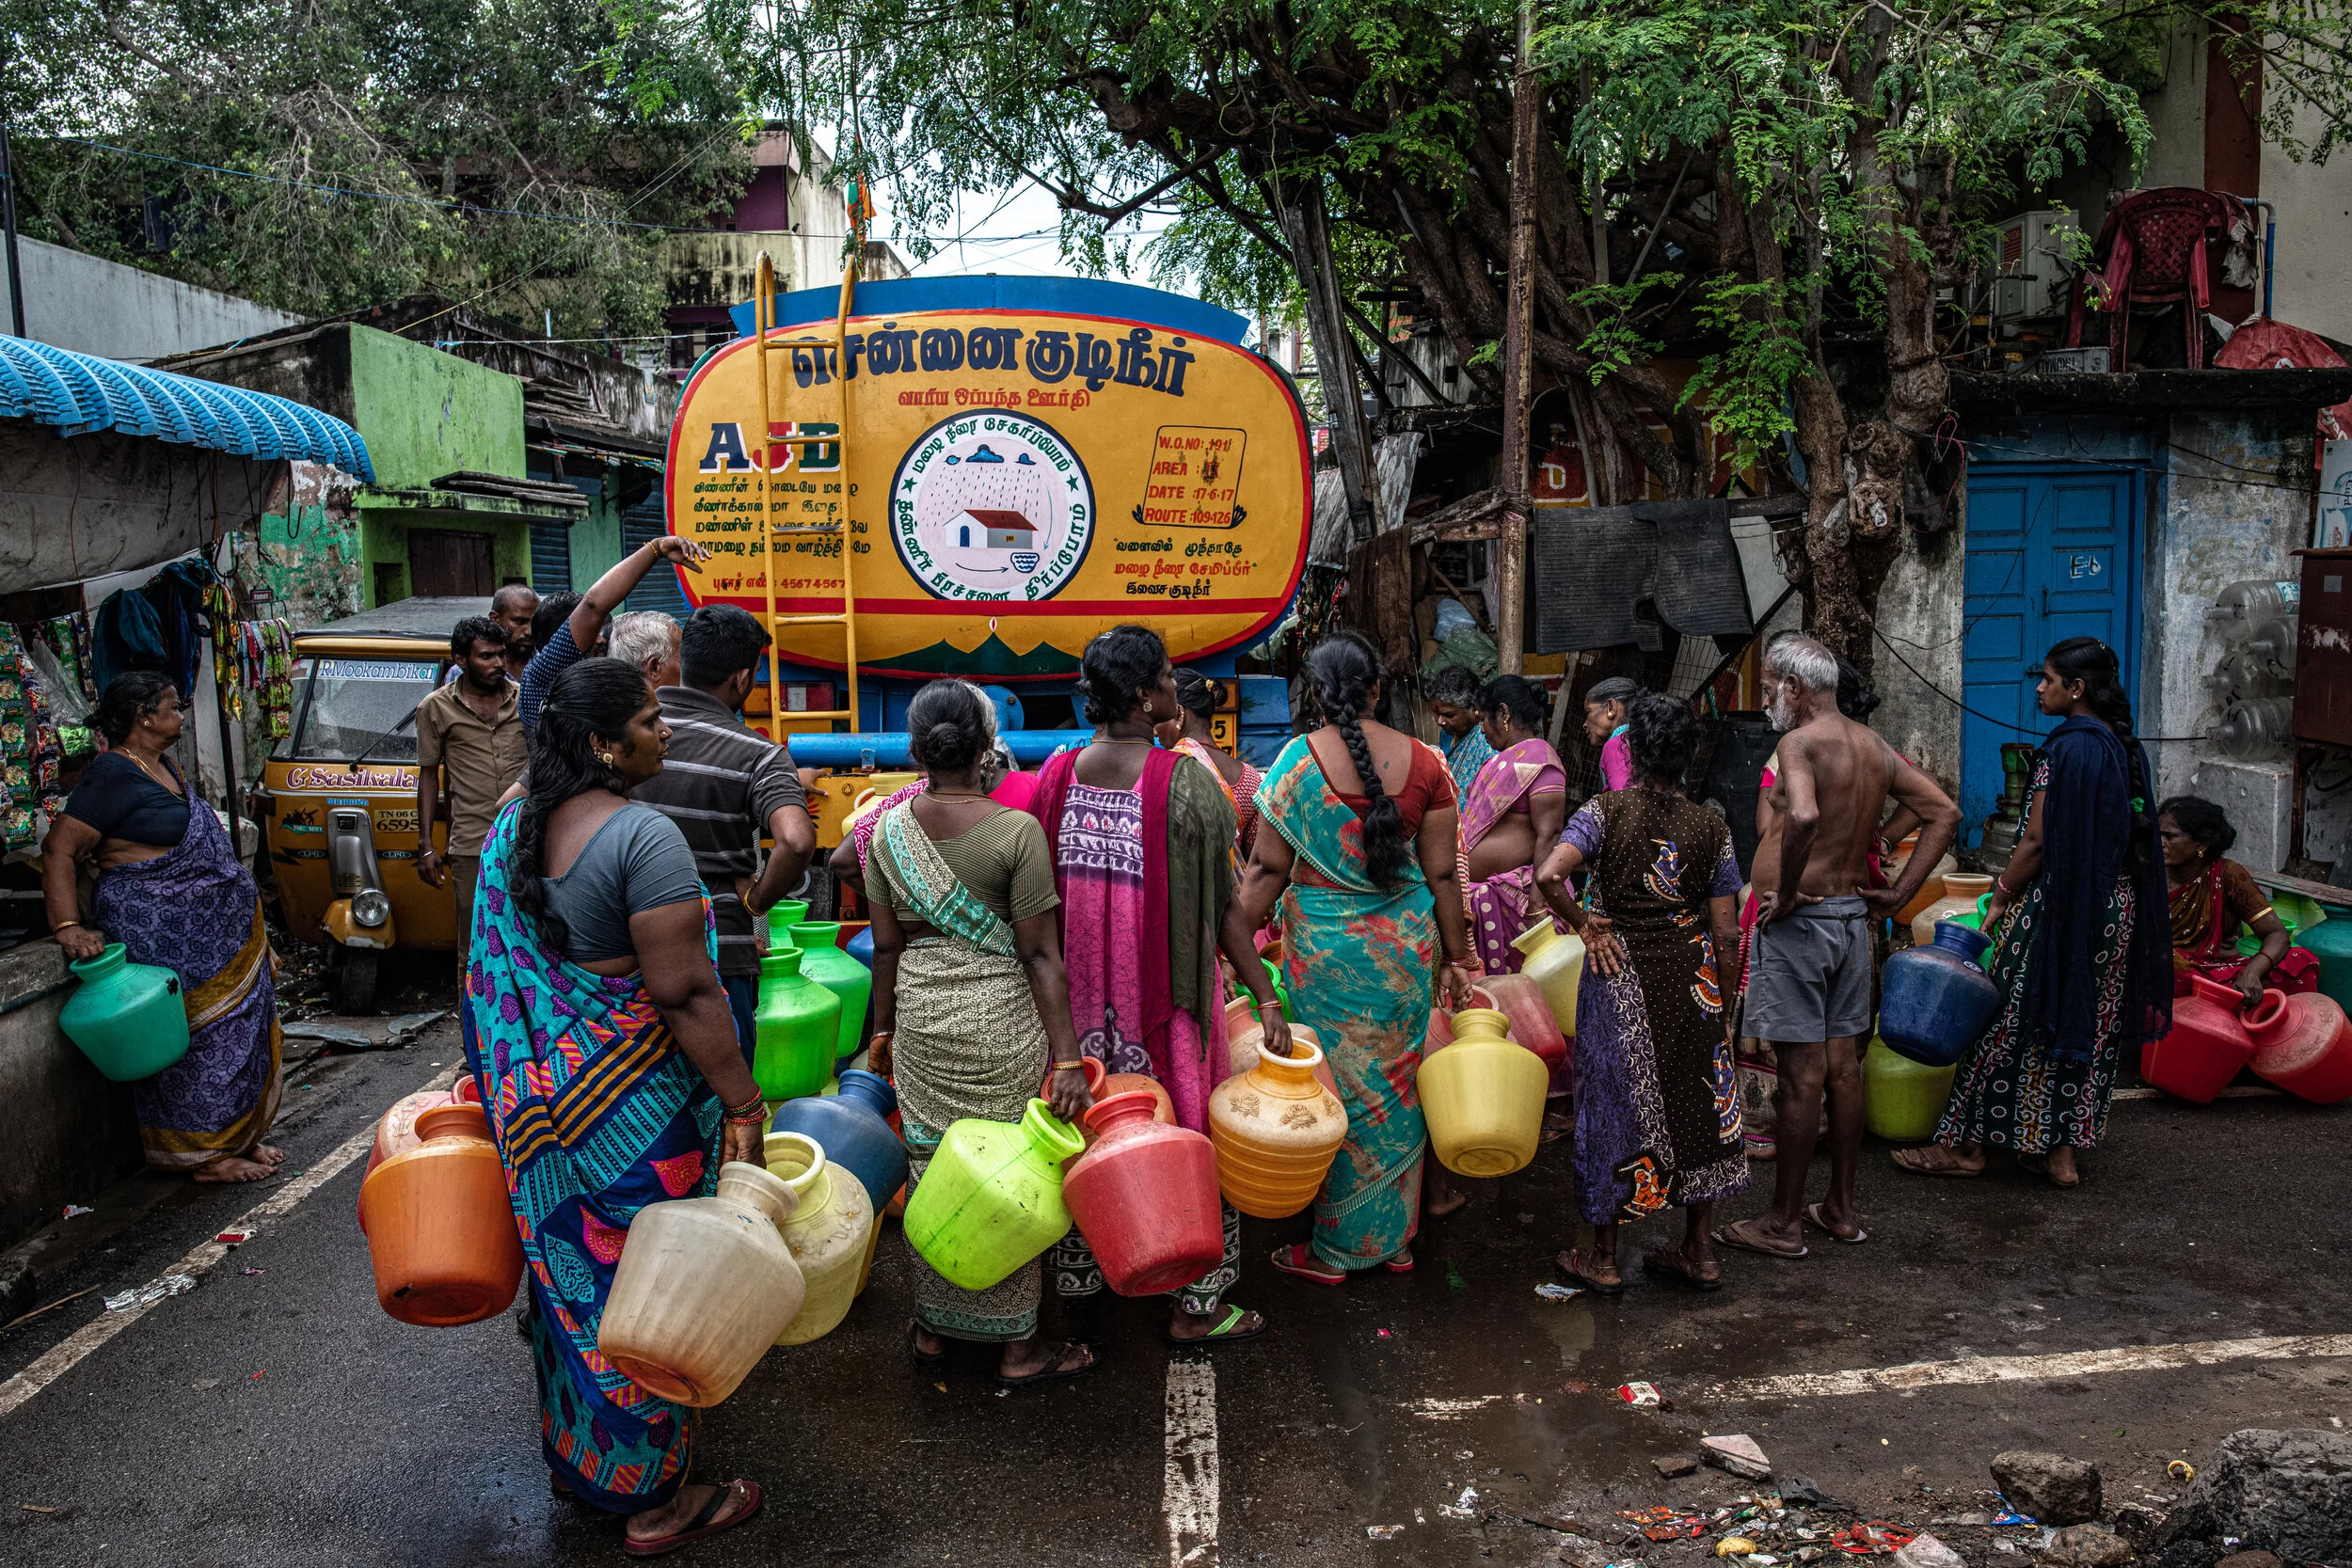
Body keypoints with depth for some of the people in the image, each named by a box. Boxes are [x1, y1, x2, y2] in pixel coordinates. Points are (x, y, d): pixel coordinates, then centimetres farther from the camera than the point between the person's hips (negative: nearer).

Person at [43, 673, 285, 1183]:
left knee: (239, 1030, 12)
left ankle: (238, 1138, 22)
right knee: (200, 1034, -4)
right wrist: (68, 927, -25)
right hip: (161, 934, -9)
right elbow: (58, 849, -18)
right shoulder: (113, 773, -14)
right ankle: (205, 1154, 7)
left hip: (214, 930, 9)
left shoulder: (161, 765, 14)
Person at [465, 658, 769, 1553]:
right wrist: (743, 1105, -20)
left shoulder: (511, 829, 4)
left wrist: (507, 1082, 24)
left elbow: (495, 973, 13)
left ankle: (572, 1456, 41)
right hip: (630, 1106, -8)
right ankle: (652, 1500, 20)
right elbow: (681, 991, -25)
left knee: (570, 1272, 22)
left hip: (536, 1096, 8)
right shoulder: (644, 836, -22)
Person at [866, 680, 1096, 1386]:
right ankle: (1017, 1345, 19)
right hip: (999, 1020, -4)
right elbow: (1040, 955, -14)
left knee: (930, 1167, 16)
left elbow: (887, 944, 5)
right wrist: (1066, 1056, -12)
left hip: (919, 1017, 4)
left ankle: (933, 1325, 30)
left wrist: (884, 1028, 18)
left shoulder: (890, 830, -1)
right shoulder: (1017, 831, -14)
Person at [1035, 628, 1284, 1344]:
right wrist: (1264, 994, -5)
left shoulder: (1056, 776, -2)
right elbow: (1221, 907, -13)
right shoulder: (1185, 782, -16)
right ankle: (1194, 1304, 18)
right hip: (1165, 991, -5)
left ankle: (1079, 1275, 33)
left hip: (1079, 989, 5)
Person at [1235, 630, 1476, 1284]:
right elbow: (1441, 872, -1)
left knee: (1339, 1088, 8)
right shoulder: (1424, 762, -3)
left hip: (1324, 945, -2)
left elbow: (1268, 868, -8)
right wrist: (1456, 959, 8)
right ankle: (1396, 1238, 28)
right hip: (1406, 940, 3)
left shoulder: (1297, 760, -9)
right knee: (1397, 1083, 15)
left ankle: (1334, 1249, 18)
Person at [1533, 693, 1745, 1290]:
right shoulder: (1710, 826, -2)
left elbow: (1549, 874, -27)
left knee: (1614, 1106, 8)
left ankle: (1603, 1258, 17)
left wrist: (1585, 925, -12)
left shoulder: (1605, 811, -10)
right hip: (1693, 979, 3)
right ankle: (1698, 1252, 25)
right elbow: (1726, 933, -2)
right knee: (1697, 1102, 15)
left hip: (1619, 978, -2)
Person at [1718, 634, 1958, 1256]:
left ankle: (1784, 1222, 7)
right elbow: (1945, 813, 13)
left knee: (1801, 1072, -3)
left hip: (1797, 922, -8)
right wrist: (1899, 892, 10)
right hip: (1853, 919, 8)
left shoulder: (1799, 742, -15)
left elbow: (1804, 816, -35)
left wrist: (1787, 893, -22)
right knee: (1844, 1065, 14)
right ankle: (1842, 1209, 24)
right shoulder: (1876, 746, 10)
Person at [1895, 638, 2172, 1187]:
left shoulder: (2066, 749, -17)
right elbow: (2133, 836, 13)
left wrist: (2000, 897, -9)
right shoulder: (2127, 748, 7)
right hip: (2115, 908, 8)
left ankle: (1965, 1145, 9)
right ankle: (2065, 1151, 19)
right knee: (2089, 1024, 12)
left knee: (2012, 1021, 1)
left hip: (2059, 905, -8)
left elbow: (2037, 841, -18)